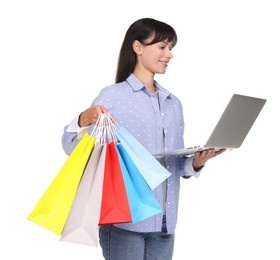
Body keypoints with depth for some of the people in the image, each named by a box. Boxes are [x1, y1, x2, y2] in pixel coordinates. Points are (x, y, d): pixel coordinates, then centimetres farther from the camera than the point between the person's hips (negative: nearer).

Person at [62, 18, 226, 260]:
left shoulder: (174, 103, 14)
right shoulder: (113, 96, -4)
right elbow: (71, 147, -10)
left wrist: (197, 161, -2)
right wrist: (85, 119, -29)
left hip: (164, 222, 6)